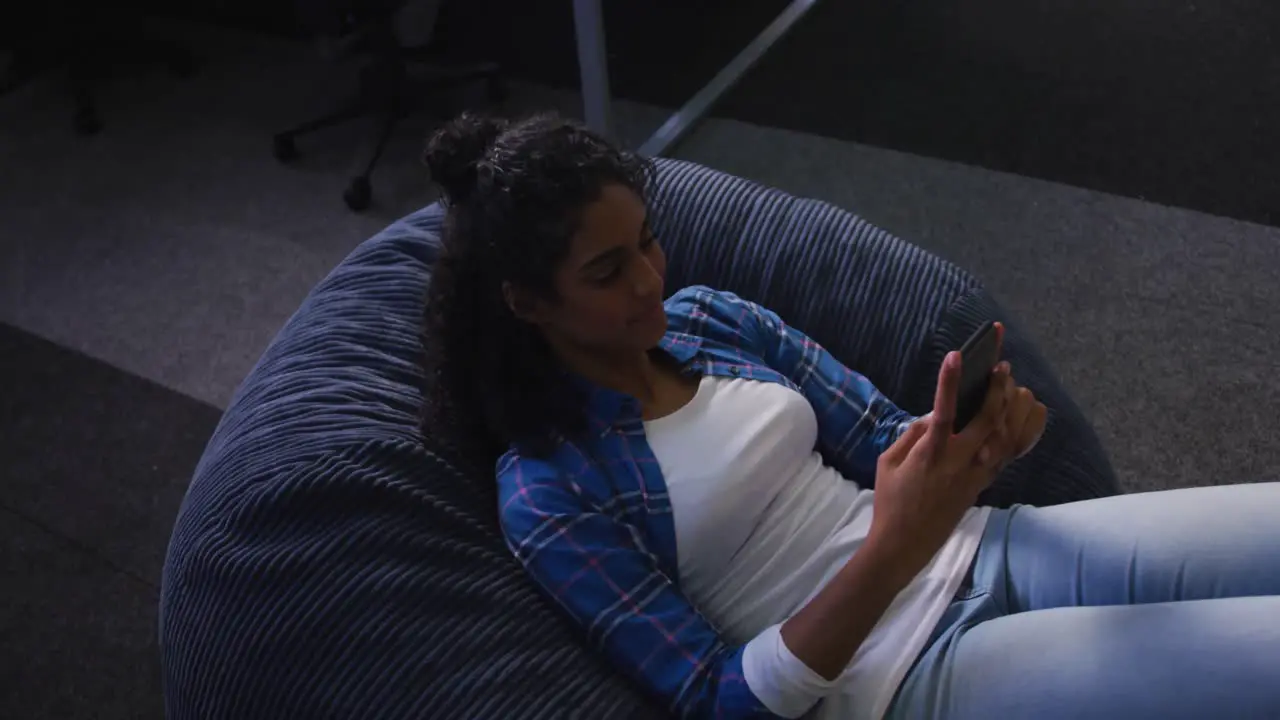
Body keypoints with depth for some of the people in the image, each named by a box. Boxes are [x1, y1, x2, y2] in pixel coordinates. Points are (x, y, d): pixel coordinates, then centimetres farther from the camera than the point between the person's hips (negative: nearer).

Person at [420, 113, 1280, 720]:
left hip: (980, 553, 6)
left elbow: (886, 442, 7)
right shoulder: (547, 493, -13)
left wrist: (977, 440, -17)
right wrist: (889, 555, -28)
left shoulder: (708, 315, 5)